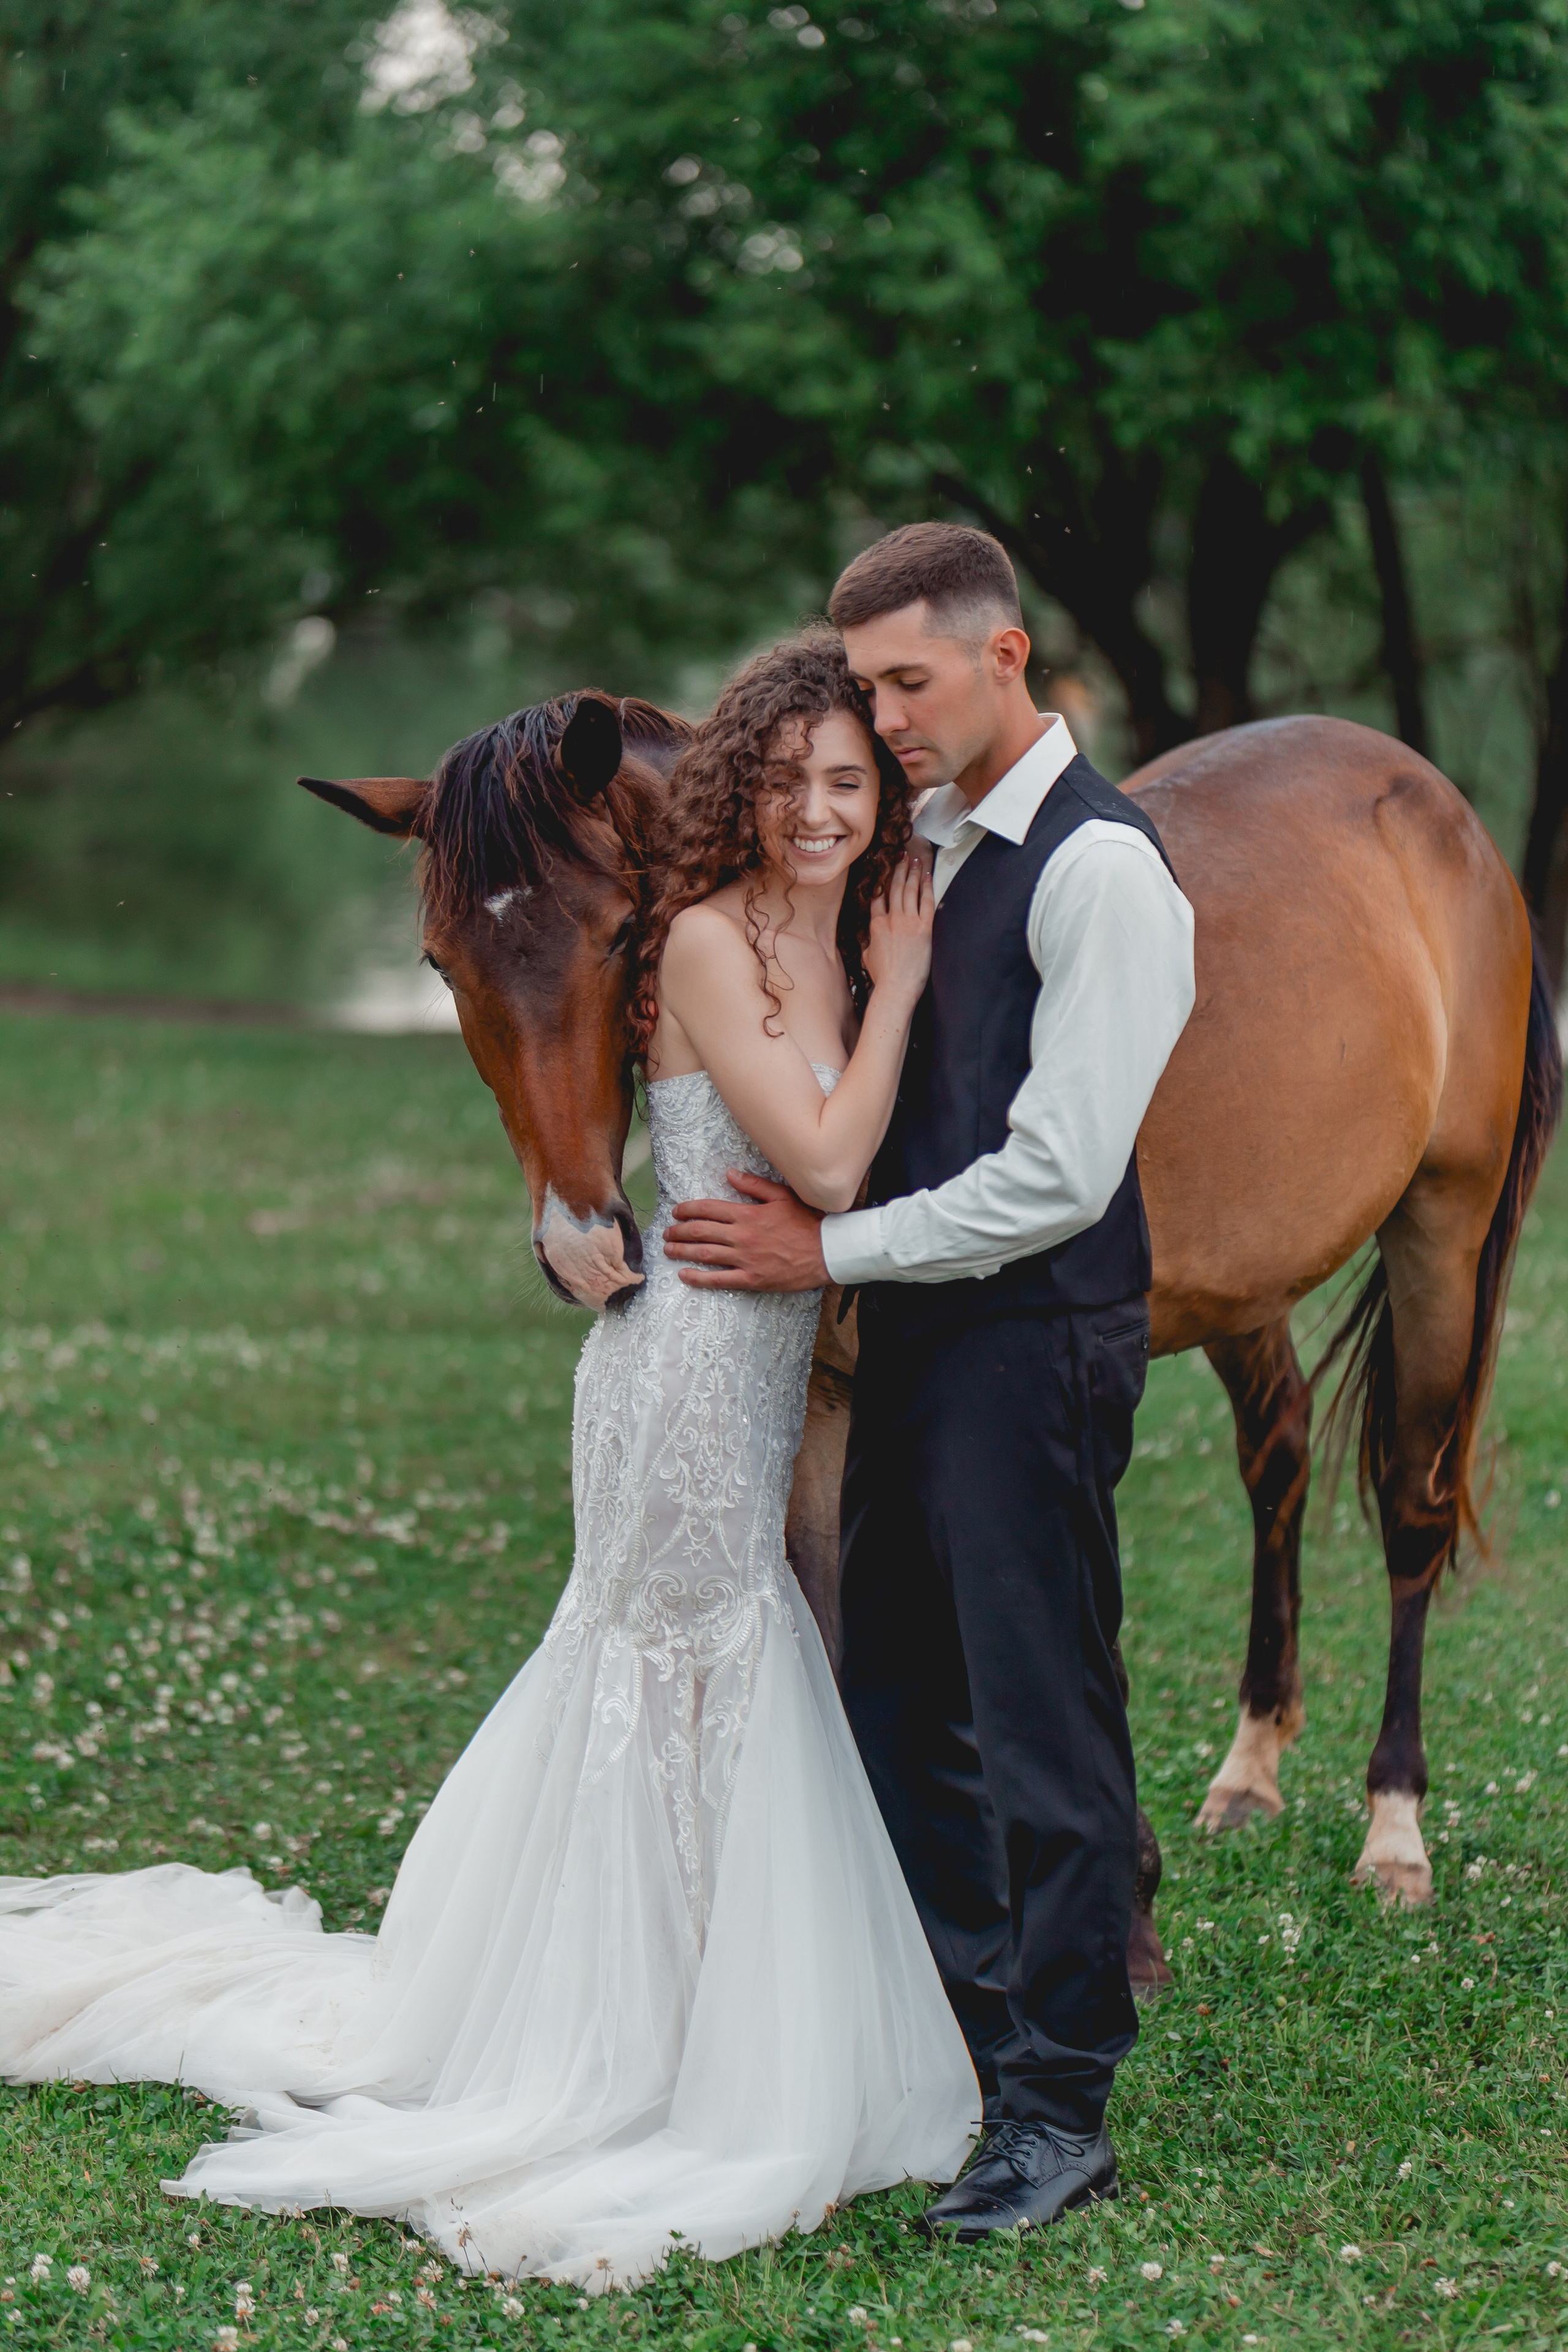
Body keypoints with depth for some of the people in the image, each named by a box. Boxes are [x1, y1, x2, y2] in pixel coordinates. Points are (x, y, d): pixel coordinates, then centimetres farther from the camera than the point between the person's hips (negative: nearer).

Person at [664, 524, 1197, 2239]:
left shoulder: (1100, 866, -15)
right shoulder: (930, 842, 13)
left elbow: (1060, 1176, -19)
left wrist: (828, 1251, -14)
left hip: (1034, 1344, -9)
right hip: (919, 1329, 9)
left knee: (1042, 1726, -2)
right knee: (903, 1702, 15)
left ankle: (1060, 2113, 8)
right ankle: (953, 2028, 29)